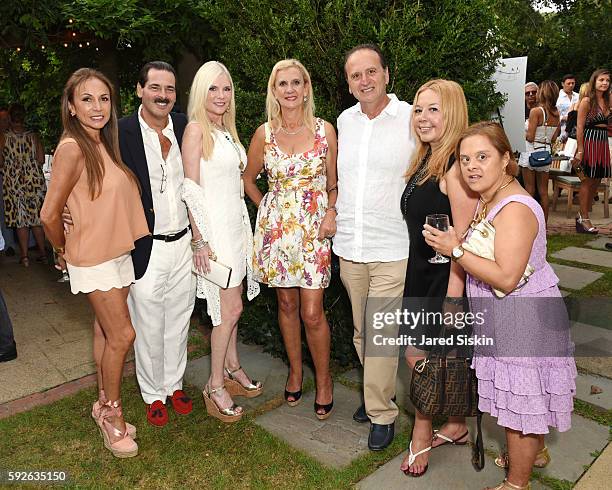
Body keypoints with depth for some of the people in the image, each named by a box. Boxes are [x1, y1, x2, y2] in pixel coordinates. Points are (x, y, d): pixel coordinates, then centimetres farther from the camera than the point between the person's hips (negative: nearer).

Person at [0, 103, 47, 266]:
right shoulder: (34, 136, -2)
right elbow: (41, 160, -4)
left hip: (14, 181, -1)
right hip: (34, 179, 1)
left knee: (21, 218, 4)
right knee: (36, 217, 11)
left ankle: (24, 256, 5)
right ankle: (42, 252, 14)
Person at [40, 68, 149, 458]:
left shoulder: (105, 145, 6)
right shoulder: (72, 148, -18)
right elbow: (50, 214, -17)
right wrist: (64, 250, -1)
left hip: (119, 251, 7)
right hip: (93, 257, -7)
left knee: (109, 332, 15)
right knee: (122, 334, -3)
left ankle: (105, 403, 31)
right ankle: (112, 413, 18)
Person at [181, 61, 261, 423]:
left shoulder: (227, 129, 14)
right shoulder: (196, 129, -9)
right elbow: (191, 189, -13)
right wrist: (200, 240, -17)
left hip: (237, 223, 7)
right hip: (214, 227, -7)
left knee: (231, 302, 15)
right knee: (231, 308, -4)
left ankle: (232, 368, 30)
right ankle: (215, 386, 11)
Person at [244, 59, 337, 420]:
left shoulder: (325, 130, -1)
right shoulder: (264, 133, 2)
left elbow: (333, 182, 5)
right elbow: (249, 179, 15)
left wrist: (331, 212, -10)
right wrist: (267, 208, 7)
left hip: (314, 226, -2)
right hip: (276, 226, 2)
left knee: (312, 312, -3)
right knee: (287, 303, 12)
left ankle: (324, 379, 20)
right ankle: (296, 371, 33)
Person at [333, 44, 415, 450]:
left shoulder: (412, 119, -6)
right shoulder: (344, 121, 9)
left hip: (392, 249, -5)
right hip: (349, 247, 5)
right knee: (361, 332, 16)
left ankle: (382, 413, 18)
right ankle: (380, 389, 37)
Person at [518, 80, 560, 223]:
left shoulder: (536, 111, -13)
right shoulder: (556, 113, 6)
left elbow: (530, 137, -16)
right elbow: (554, 138, 10)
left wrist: (523, 132, 3)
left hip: (531, 151, -6)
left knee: (529, 190, 2)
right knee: (543, 191, 10)